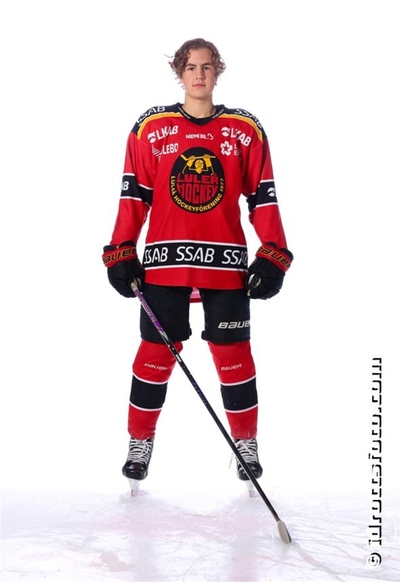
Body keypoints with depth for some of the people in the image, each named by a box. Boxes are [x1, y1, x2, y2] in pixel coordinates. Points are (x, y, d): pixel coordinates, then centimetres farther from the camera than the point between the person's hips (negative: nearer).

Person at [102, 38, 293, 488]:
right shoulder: (150, 128, 4)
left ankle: (246, 445, 21)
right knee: (156, 352, 3)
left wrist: (273, 257, -1)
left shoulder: (246, 130, 5)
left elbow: (263, 198, 6)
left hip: (227, 264, 1)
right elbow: (133, 196, 4)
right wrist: (122, 253, -1)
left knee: (233, 354, 5)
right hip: (165, 260, 0)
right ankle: (140, 444, 19)